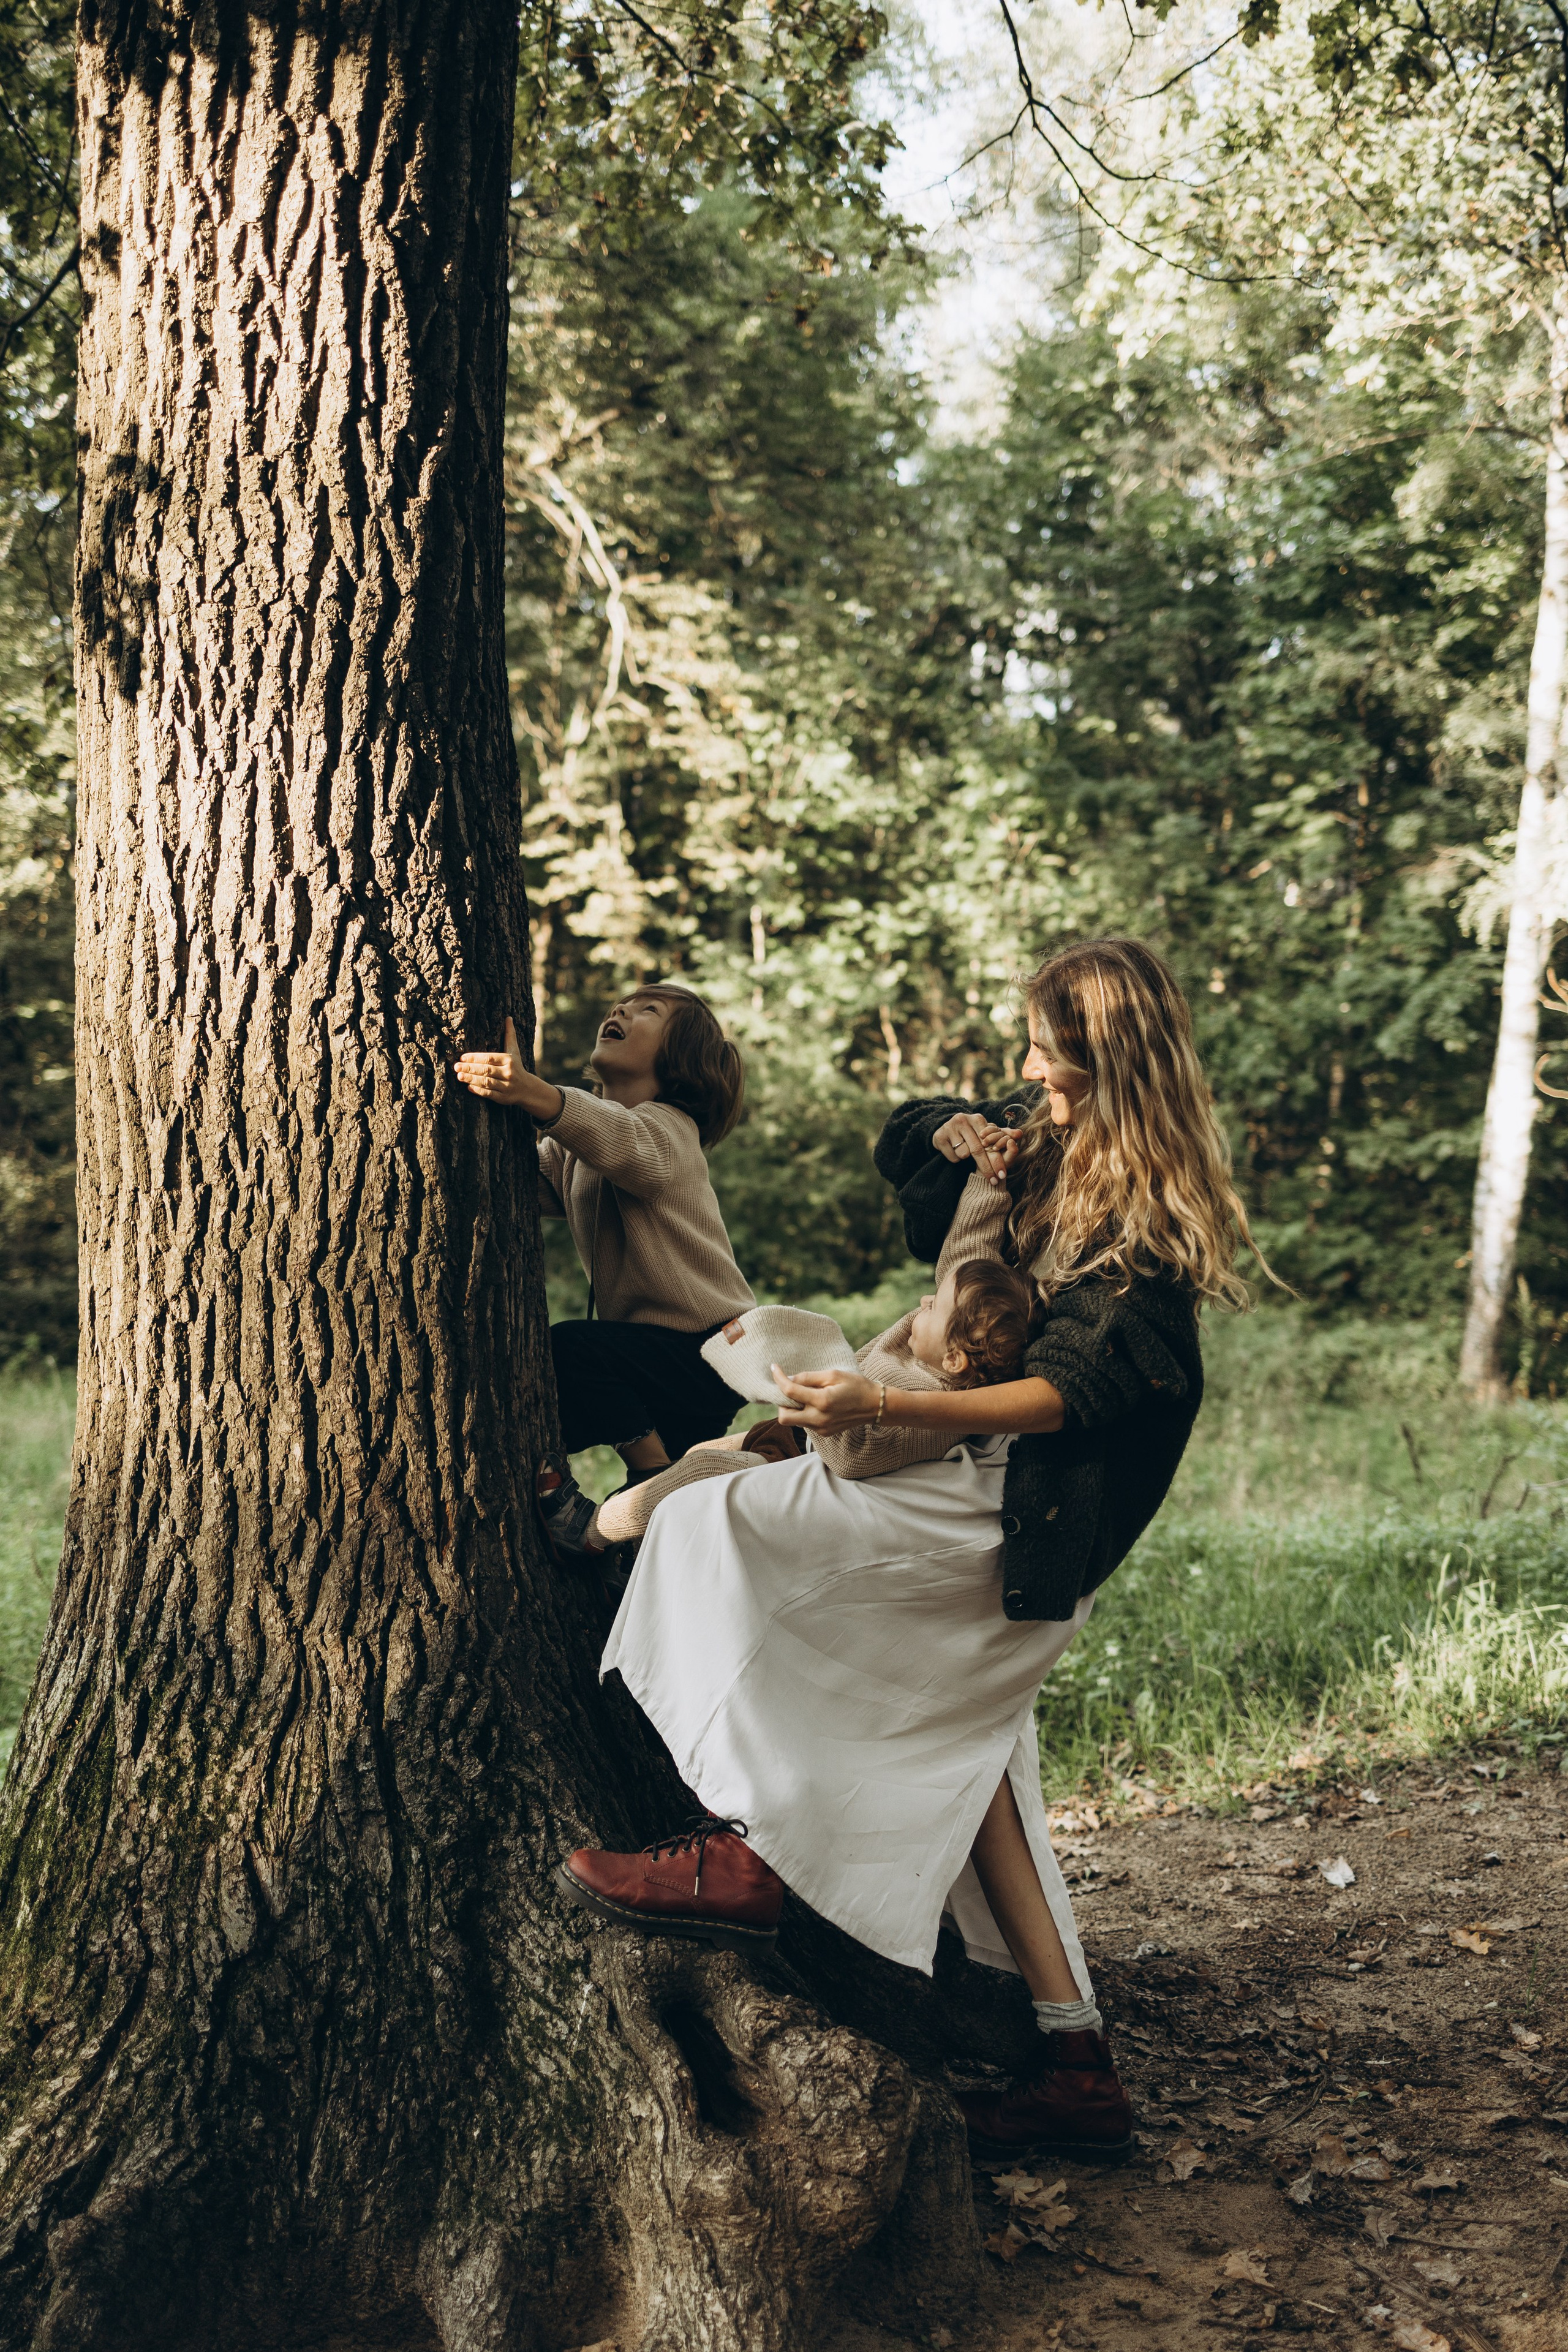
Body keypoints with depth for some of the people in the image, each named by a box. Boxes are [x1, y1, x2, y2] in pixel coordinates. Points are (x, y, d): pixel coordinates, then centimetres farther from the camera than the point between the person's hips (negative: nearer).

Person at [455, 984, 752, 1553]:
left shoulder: (668, 1130, -14)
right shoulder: (572, 1142, 12)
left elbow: (623, 1140, -39)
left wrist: (534, 1094, -59)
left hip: (710, 1355, -8)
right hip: (649, 1349, 8)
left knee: (565, 1351, -28)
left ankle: (657, 1474, -12)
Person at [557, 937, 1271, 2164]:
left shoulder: (1153, 1230, -15)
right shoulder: (1055, 1141, 11)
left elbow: (1066, 1394, -23)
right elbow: (905, 1137, 25)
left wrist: (881, 1406, -31)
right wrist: (961, 1138, 1)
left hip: (1020, 1519, -10)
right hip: (985, 1492, 10)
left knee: (717, 1522, -16)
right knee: (962, 1754, 14)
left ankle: (742, 1852, -13)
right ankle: (1077, 2062, 19)